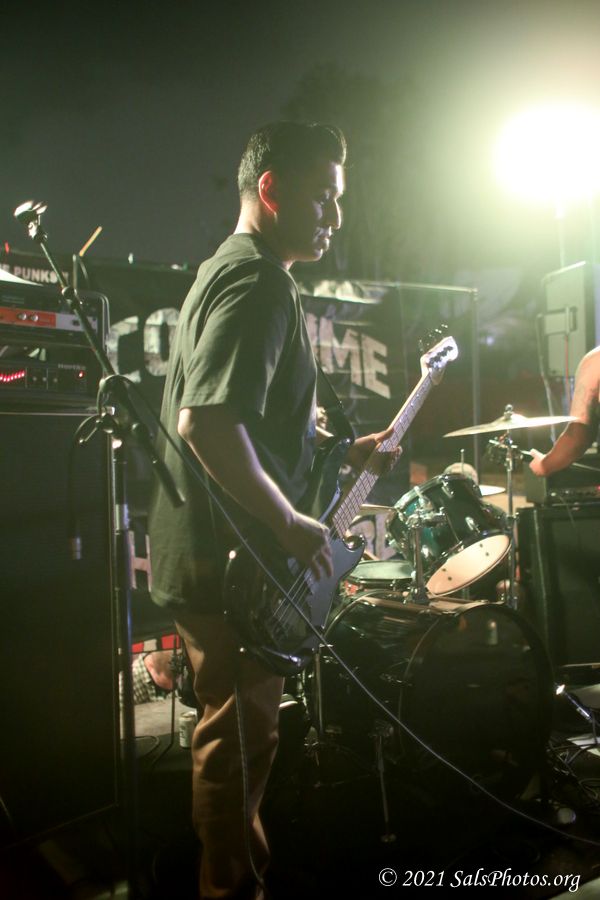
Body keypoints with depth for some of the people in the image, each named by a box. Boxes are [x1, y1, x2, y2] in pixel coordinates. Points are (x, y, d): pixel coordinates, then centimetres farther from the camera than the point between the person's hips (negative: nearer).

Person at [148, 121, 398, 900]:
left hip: (211, 551, 11)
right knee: (240, 734, 6)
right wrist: (294, 527, -23)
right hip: (232, 561, -11)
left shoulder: (228, 270, 16)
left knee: (240, 724, 24)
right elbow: (206, 423, -33)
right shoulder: (259, 283, -19)